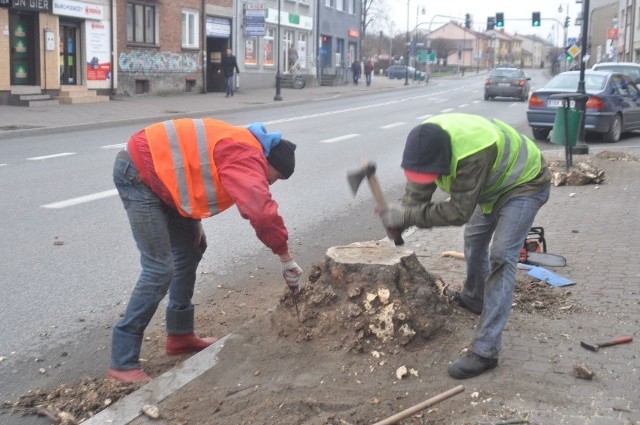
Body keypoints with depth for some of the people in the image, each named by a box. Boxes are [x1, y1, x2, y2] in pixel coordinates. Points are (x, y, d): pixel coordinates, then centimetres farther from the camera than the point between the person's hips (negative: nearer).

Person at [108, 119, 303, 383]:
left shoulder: (244, 150, 12)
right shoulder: (246, 159, -21)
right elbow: (263, 212, -33)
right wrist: (286, 258, -23)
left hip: (159, 172, 11)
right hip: (137, 174, -11)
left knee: (190, 250, 16)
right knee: (160, 269, -14)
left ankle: (180, 335, 25)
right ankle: (123, 364, -9)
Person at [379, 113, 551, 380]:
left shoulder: (474, 153, -43)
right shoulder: (426, 141, -20)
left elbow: (459, 211, -38)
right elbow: (417, 189, -10)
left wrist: (407, 216, -37)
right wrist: (401, 219, -26)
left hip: (524, 183, -8)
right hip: (493, 183, 8)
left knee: (501, 257, -18)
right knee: (474, 238, 23)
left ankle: (485, 351, -19)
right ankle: (473, 298, 51)